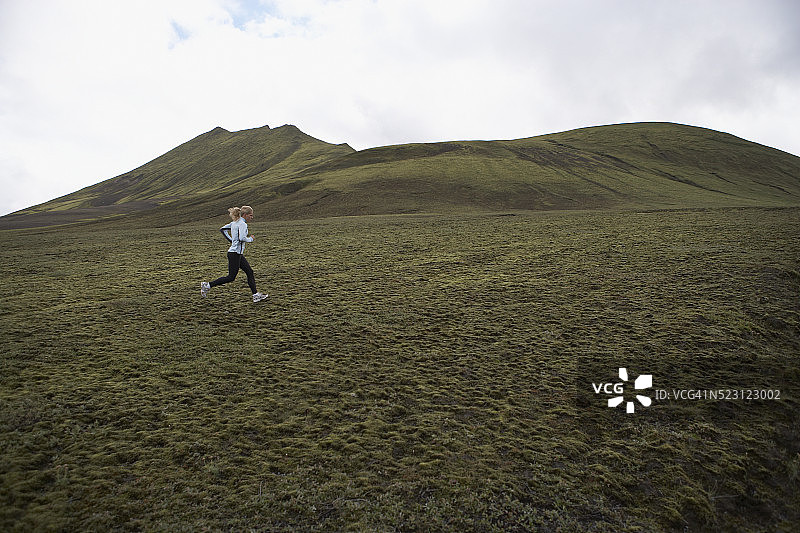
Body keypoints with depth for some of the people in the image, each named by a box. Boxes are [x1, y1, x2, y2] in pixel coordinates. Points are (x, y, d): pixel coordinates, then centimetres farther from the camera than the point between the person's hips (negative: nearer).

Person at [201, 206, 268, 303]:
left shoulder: (234, 223, 13)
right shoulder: (242, 224, -15)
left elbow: (223, 229, 20)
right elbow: (242, 238, -28)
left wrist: (231, 240, 17)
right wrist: (250, 239, -9)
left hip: (238, 254, 10)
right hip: (235, 253, -10)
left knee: (250, 272, 8)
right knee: (231, 277, -1)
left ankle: (256, 295, 8)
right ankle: (208, 285, 8)